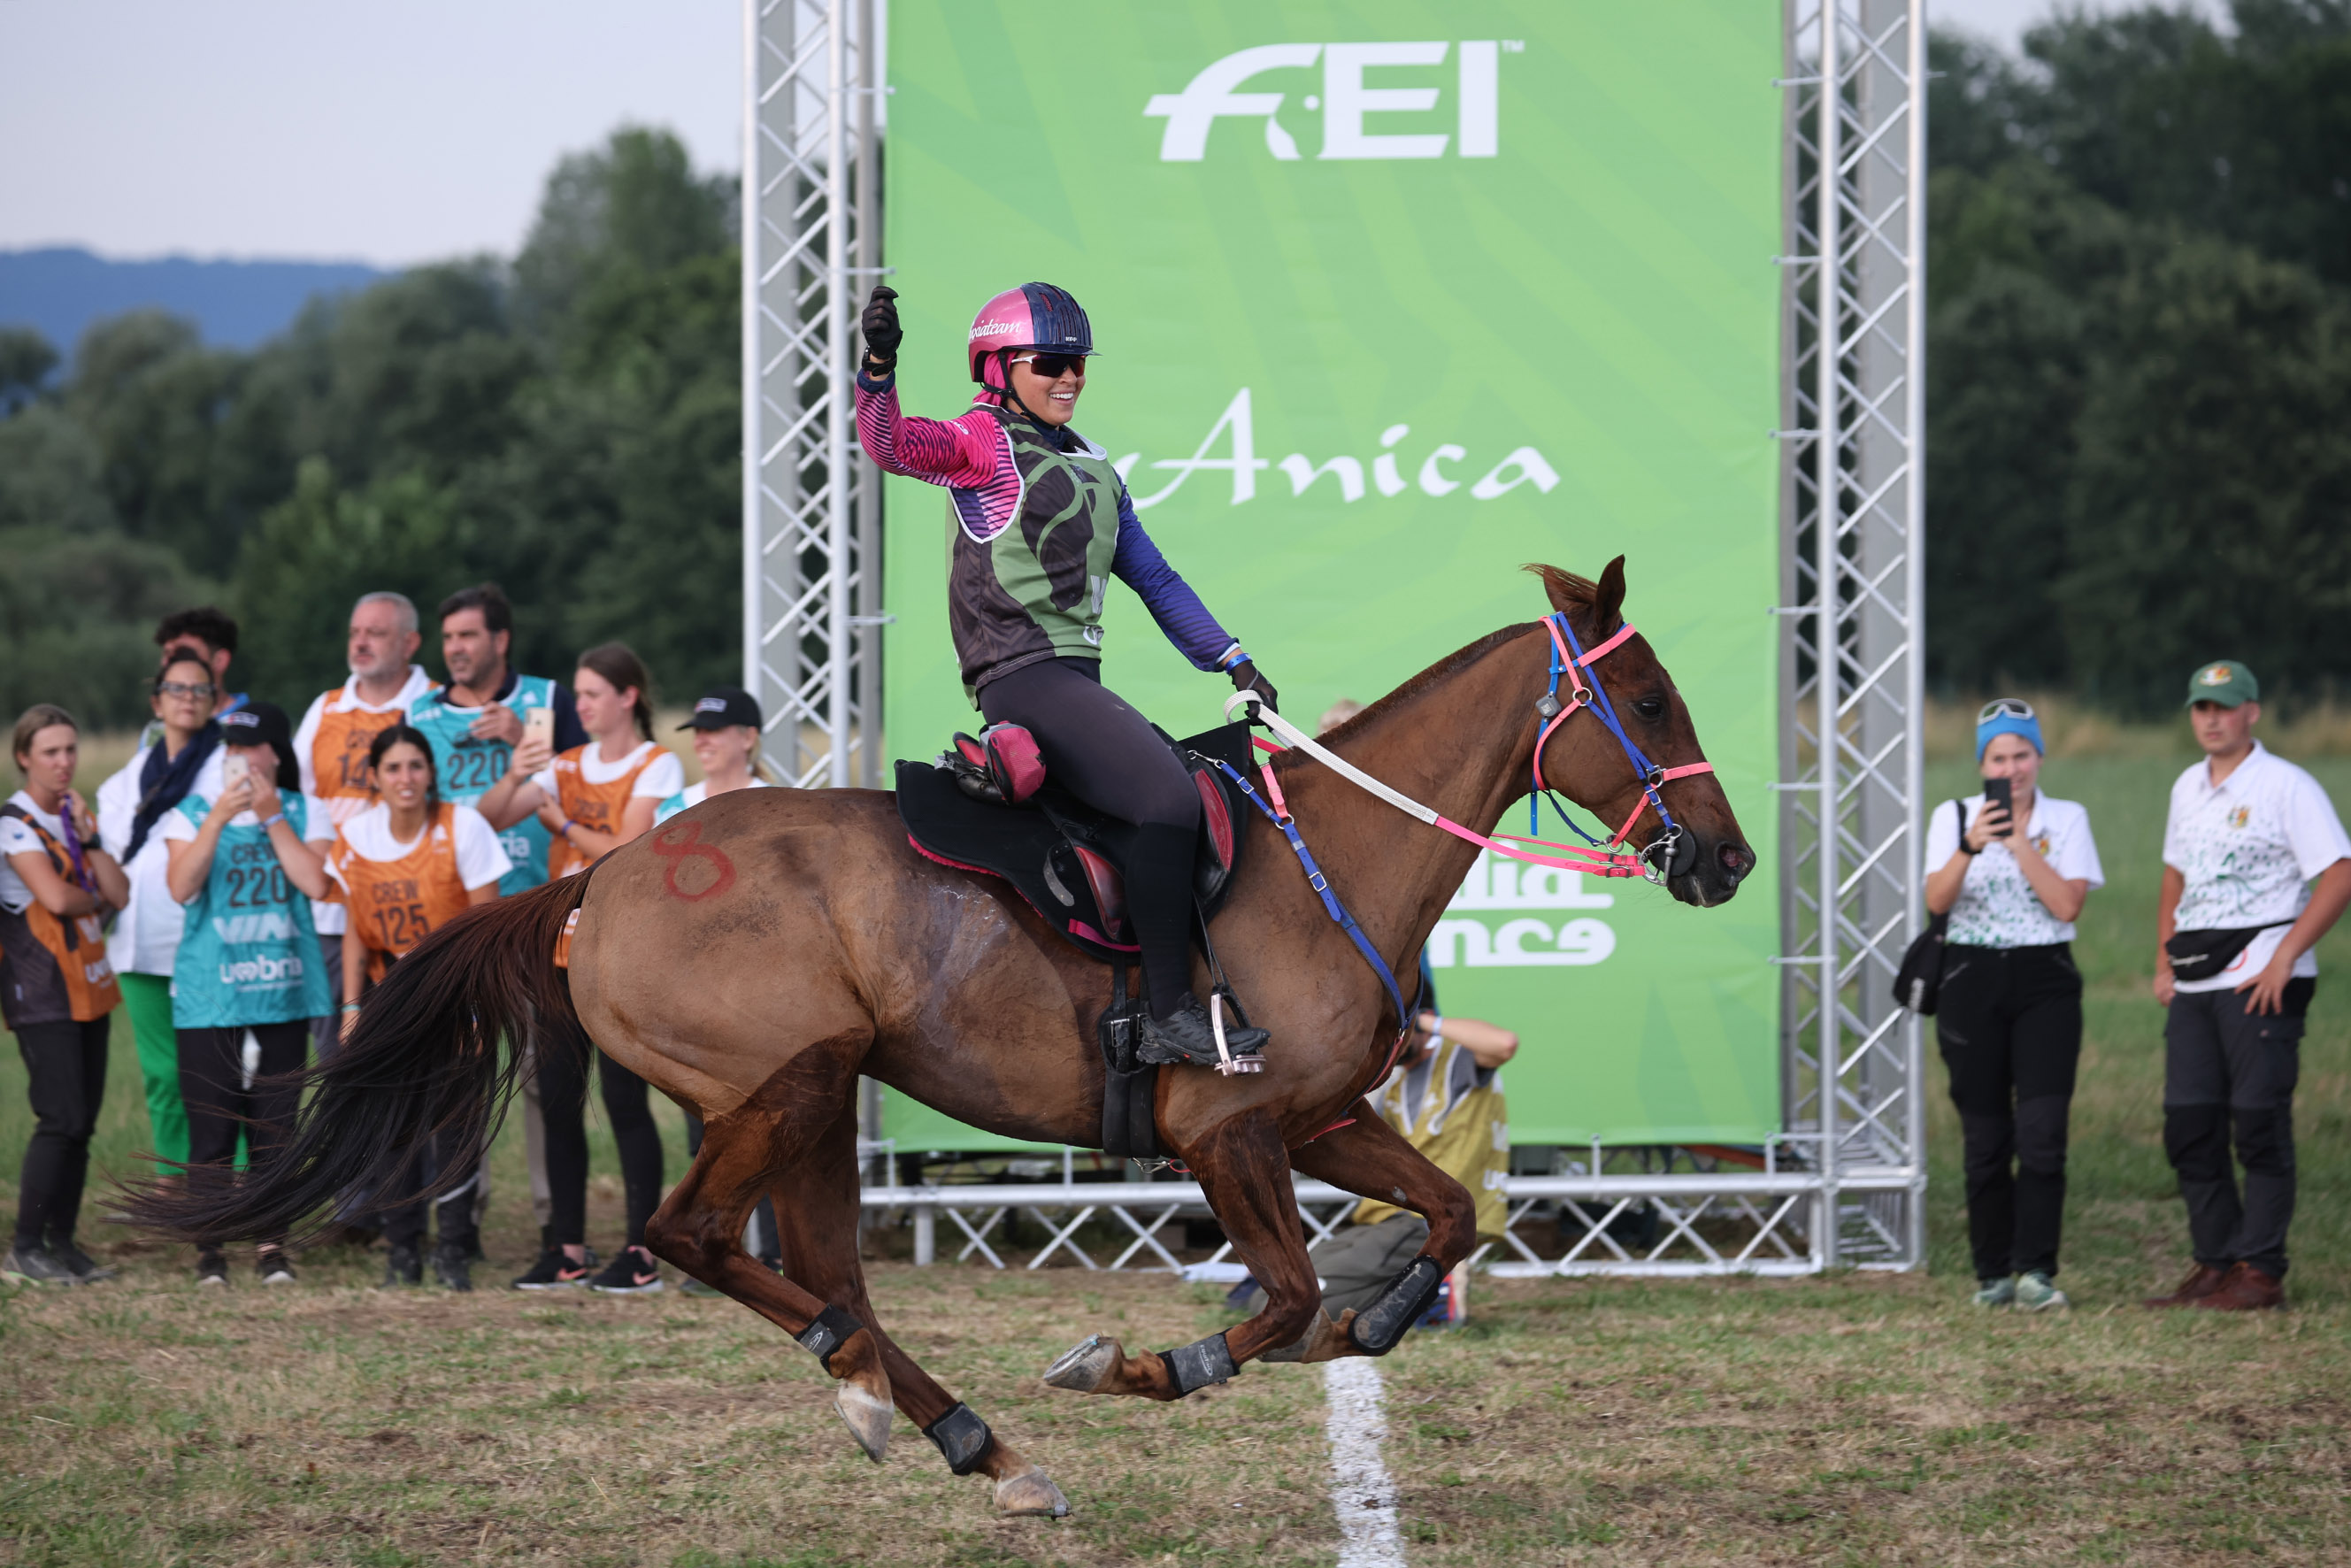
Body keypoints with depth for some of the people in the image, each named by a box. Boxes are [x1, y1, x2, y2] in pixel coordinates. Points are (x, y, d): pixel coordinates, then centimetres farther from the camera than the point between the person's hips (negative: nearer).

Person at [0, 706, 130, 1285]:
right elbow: (54, 897, -20)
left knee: (82, 1122, 6)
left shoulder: (75, 817, 15)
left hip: (88, 987, 8)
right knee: (61, 1119, -13)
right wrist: (94, 898, -1)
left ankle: (63, 1241, 12)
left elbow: (118, 893, 6)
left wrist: (88, 839, -5)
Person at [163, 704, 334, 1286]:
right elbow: (181, 886, -9)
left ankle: (272, 1247, 11)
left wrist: (271, 818, -9)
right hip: (209, 992, -1)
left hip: (284, 991, 1)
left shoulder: (304, 813, 7)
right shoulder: (192, 812, 5)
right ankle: (209, 1248, 4)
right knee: (212, 1129, -3)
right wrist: (219, 818, -15)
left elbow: (315, 883, -9)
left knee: (274, 1127, 4)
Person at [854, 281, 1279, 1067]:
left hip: (1077, 679, 9)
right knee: (1169, 800, -24)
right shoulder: (985, 445, -2)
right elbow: (893, 443, -21)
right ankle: (1167, 1016, -24)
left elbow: (1155, 580, 26)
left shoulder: (1094, 469, 21)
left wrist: (1233, 661, 21)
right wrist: (879, 366, -39)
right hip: (1024, 676, -9)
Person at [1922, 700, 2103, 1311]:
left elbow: (2068, 904, -8)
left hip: (2045, 983, -1)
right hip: (1971, 980, 1)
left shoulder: (2066, 820, 5)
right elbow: (1936, 900, -8)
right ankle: (1993, 1273, 11)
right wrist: (1970, 847, -24)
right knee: (1985, 1137, 3)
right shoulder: (1953, 818, 5)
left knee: (2043, 1131, -12)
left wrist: (2019, 843, -13)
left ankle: (2035, 1272, -12)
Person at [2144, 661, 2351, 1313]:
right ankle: (2217, 1264, 13)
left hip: (2260, 978, -8)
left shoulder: (2286, 786, -7)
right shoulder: (2189, 789, 16)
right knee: (2188, 1127, 5)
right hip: (2194, 983, 8)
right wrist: (2163, 962, 16)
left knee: (2260, 1124, -7)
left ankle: (2260, 1271, -4)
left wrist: (2285, 956, -18)